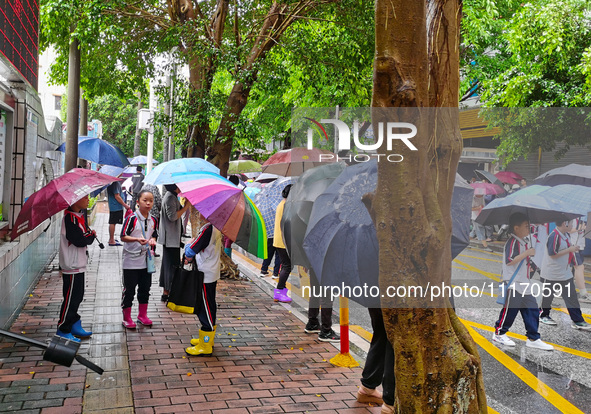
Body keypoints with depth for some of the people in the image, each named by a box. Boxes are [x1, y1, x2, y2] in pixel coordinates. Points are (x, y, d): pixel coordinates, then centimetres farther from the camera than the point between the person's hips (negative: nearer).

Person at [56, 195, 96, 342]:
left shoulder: (79, 215, 10)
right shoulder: (70, 218, -22)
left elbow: (84, 232, 16)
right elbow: (80, 241, -25)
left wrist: (89, 234, -5)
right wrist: (92, 235, -7)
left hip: (78, 264, 10)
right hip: (72, 266, -10)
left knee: (77, 297, 18)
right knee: (71, 298, -2)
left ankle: (74, 325, 30)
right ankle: (62, 330, 9)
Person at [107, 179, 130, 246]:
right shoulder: (116, 182, -19)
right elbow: (117, 196, -20)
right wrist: (125, 205, -14)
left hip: (112, 206, 10)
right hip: (116, 207, -10)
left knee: (112, 223, 17)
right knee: (113, 223, -4)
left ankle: (111, 239, 26)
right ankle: (111, 241, 1)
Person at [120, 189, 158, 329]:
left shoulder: (153, 220, 6)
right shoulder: (132, 218, -12)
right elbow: (123, 237, -12)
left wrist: (152, 240, -4)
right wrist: (137, 239, -27)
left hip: (146, 260, 6)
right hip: (131, 261, -5)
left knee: (145, 288, 14)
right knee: (129, 289, 3)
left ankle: (142, 315, 29)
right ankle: (127, 318, 16)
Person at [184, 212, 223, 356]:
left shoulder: (207, 229, -24)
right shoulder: (216, 227, 6)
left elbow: (190, 251, -24)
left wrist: (190, 243, -3)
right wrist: (193, 257, 4)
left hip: (205, 277, -10)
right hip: (212, 275, 10)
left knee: (205, 309, -1)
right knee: (209, 307, 20)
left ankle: (205, 346, 8)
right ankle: (208, 339, 34)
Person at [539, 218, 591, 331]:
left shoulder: (566, 235, 6)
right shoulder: (554, 236, -23)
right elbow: (552, 254, -25)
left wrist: (573, 248, 4)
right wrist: (569, 249, -22)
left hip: (565, 273, 8)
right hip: (551, 274, -8)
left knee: (571, 296, 6)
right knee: (547, 295, 9)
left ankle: (578, 321, 9)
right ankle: (543, 315, 29)